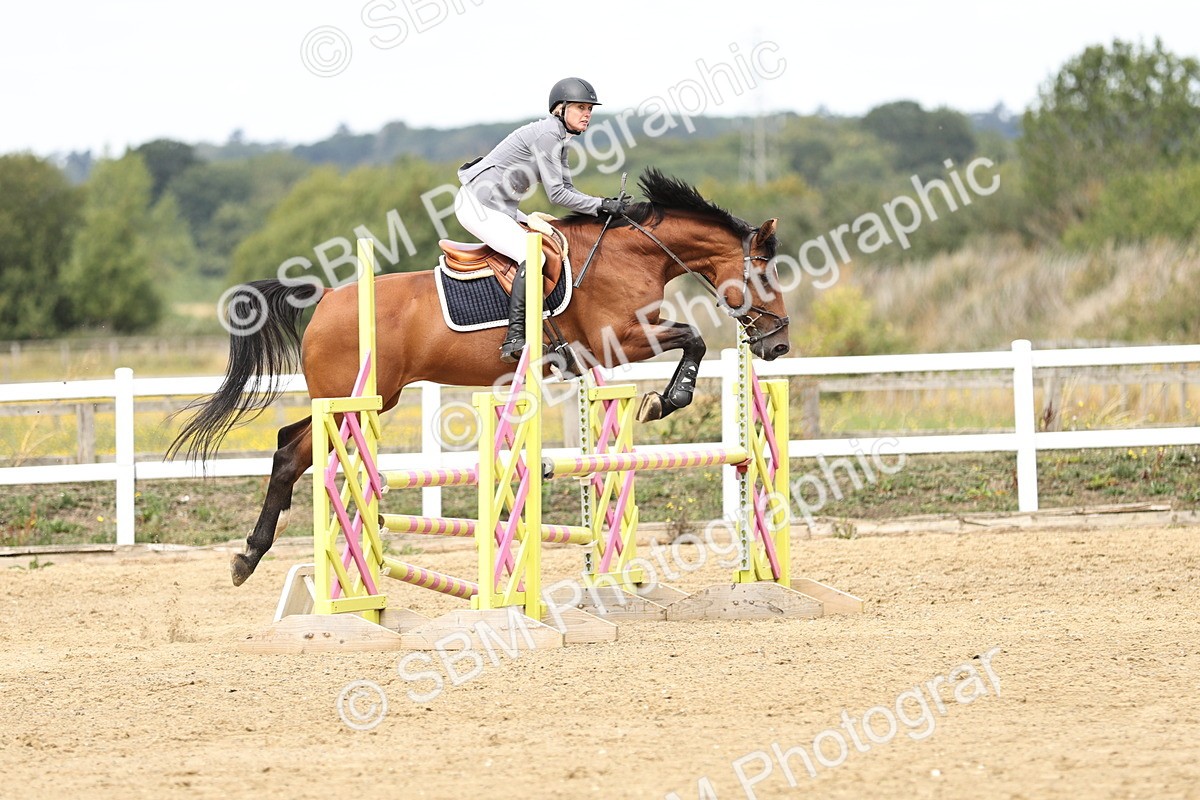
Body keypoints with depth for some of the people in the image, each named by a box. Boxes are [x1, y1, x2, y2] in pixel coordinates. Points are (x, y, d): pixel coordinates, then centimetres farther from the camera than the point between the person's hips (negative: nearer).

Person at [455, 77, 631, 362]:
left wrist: (607, 205, 2)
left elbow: (566, 188, 16)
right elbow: (557, 194, -20)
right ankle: (514, 339, -28)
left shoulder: (558, 138, 13)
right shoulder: (546, 134, -18)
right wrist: (601, 205, -15)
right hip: (479, 206, -11)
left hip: (501, 209, 11)